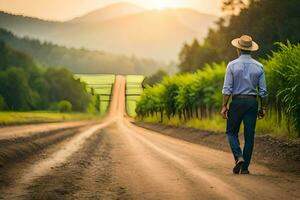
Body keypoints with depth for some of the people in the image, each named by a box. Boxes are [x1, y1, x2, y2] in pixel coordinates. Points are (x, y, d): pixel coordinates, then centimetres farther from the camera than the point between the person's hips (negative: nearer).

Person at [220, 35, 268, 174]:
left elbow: (227, 88, -8)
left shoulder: (232, 65, -5)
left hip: (237, 101, -2)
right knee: (249, 135, 6)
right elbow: (263, 91, 3)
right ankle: (245, 167, 7)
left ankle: (239, 157, -12)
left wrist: (224, 106, -4)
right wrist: (263, 108, 11)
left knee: (232, 132, 11)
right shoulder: (258, 67, 3)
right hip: (252, 102, 2)